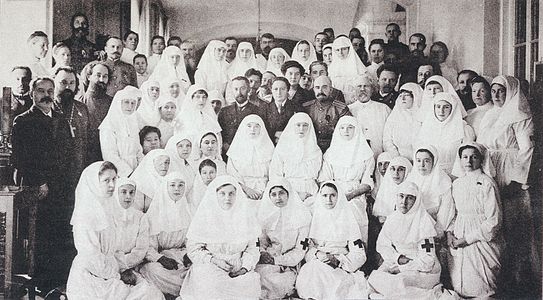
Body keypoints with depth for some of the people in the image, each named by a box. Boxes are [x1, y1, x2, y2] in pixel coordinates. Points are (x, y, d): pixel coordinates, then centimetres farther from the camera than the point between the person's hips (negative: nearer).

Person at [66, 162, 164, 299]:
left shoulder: (104, 207, 9)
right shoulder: (85, 215, -18)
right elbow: (93, 259, -20)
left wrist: (119, 273, 4)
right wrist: (118, 277, -10)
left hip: (106, 275, 8)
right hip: (90, 282, -8)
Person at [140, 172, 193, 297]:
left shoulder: (188, 211, 6)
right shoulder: (155, 214, -6)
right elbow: (148, 246, -9)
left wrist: (188, 254, -9)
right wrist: (161, 258, -25)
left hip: (181, 253, 3)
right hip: (158, 255, -3)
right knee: (155, 270, -36)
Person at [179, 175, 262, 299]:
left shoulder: (245, 215, 5)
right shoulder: (204, 216, -3)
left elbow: (251, 248, 10)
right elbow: (193, 249, 0)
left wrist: (245, 267, -6)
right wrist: (214, 260, -14)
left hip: (238, 271, 2)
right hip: (208, 268, -2)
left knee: (251, 284, -28)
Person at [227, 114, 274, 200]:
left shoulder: (268, 147, 11)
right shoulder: (237, 148, 9)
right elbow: (231, 171, 3)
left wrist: (261, 190, -7)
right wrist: (246, 188, -9)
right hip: (241, 188, 0)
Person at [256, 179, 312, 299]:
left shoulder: (301, 215, -3)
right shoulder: (264, 214, 6)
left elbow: (300, 250, -4)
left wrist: (277, 260, -13)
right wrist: (263, 254, -9)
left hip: (291, 263, -2)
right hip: (269, 260, 2)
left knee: (283, 282, -30)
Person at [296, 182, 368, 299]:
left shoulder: (348, 220, 5)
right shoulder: (314, 218, 11)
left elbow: (359, 255, 0)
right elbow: (305, 248, 8)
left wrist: (337, 259, -13)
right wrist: (317, 254, -12)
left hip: (342, 268, -2)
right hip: (315, 265, 2)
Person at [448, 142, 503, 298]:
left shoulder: (487, 184, -13)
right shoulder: (457, 183, 7)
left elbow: (493, 221, -15)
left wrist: (467, 239, -14)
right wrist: (450, 231, 0)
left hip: (481, 242, -6)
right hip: (458, 241, 6)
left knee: (478, 288, -2)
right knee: (457, 284, 9)